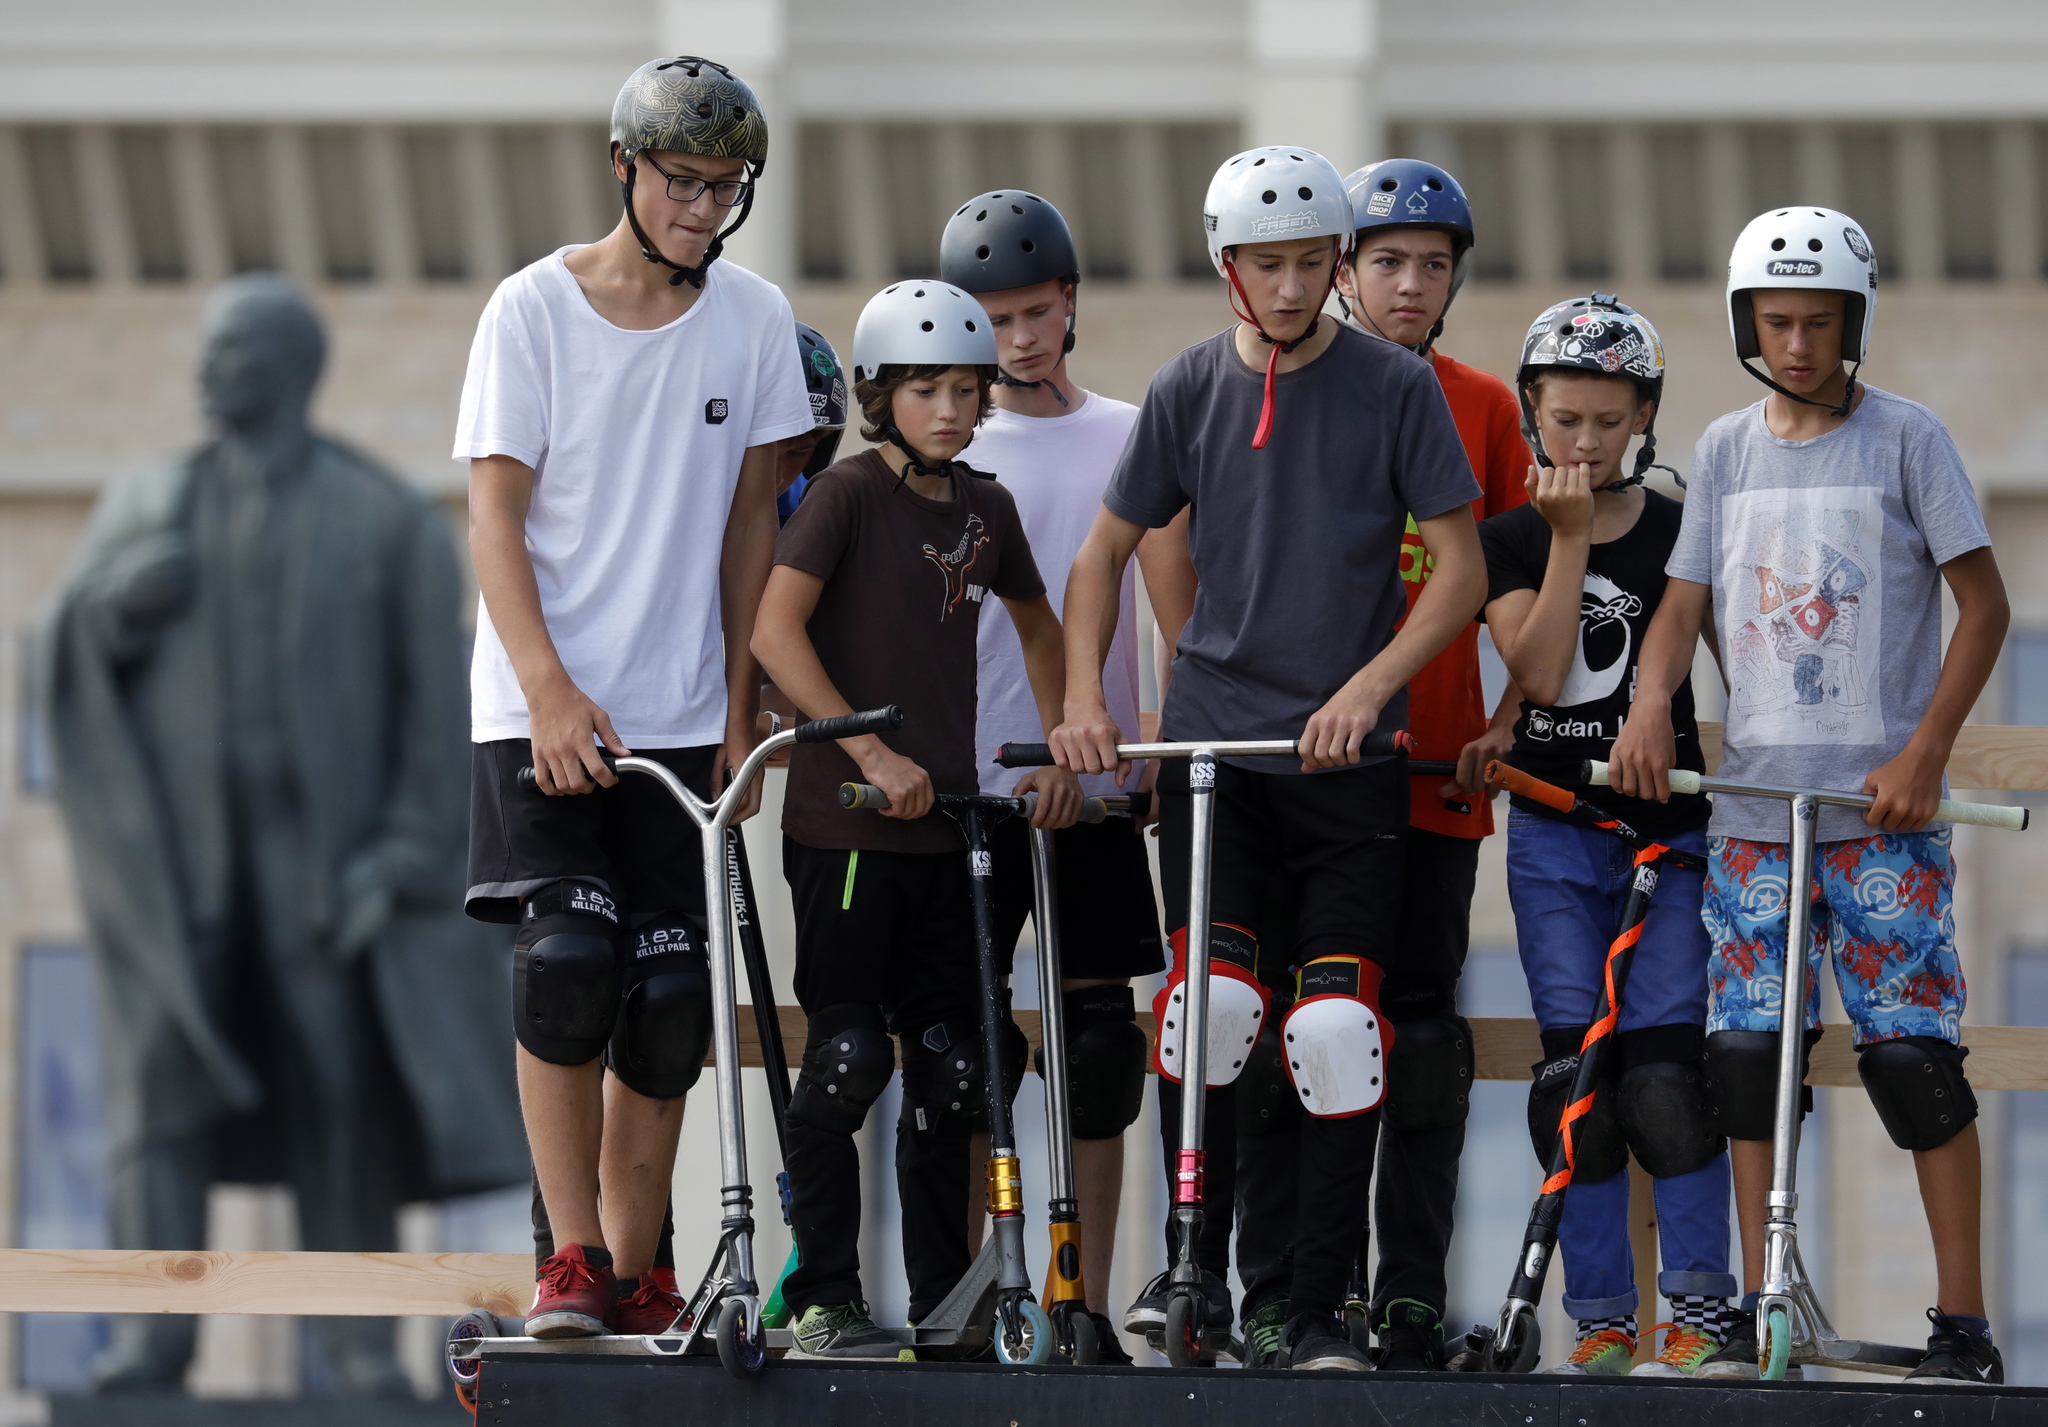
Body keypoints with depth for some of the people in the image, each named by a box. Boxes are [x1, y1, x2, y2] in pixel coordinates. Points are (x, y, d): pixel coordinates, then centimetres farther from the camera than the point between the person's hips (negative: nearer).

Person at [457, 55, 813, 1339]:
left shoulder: (753, 321, 3)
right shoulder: (536, 309, -4)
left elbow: (748, 522, 9)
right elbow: (497, 512, -6)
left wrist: (740, 705, 5)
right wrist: (549, 688, -16)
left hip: (681, 716, 3)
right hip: (544, 706, -3)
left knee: (670, 994, 0)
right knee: (569, 957, -17)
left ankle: (633, 1274, 10)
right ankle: (573, 1258, -8)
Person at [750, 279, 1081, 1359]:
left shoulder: (985, 509, 10)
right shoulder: (851, 491, -7)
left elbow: (1035, 624, 27)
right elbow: (776, 632, -16)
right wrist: (873, 752, -19)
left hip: (944, 824, 6)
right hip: (842, 823, -6)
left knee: (952, 1067, 6)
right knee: (848, 1057, -9)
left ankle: (943, 1301, 13)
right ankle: (822, 1302, -2)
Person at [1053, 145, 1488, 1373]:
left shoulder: (1395, 388, -2)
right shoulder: (1192, 390, 5)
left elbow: (1463, 569, -2)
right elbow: (1108, 549, 14)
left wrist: (1369, 685, -16)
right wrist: (1084, 697, 0)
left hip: (1349, 753, -1)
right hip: (1212, 740, 1)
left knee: (1341, 1026, -5)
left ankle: (1321, 1308, 2)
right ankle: (1198, 1266, 1)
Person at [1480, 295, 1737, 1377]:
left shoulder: (1682, 533, 1)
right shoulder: (1510, 540, 4)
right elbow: (1540, 670, -11)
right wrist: (1569, 537, -14)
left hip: (1670, 827, -1)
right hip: (1553, 831, 1)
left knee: (1663, 1069, -10)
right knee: (1575, 1071, -3)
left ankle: (1702, 1308, -5)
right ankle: (1600, 1317, 3)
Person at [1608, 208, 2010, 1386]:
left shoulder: (1905, 438, -1)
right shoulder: (1728, 449, 11)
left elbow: (1984, 603, -2)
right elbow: (1688, 601, 11)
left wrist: (1923, 754, -12)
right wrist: (1652, 700, -10)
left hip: (1882, 804, -4)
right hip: (1753, 796, 4)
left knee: (1913, 1051, -8)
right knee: (1747, 1050, 1)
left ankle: (1965, 1325, -4)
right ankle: (1760, 1319, 8)